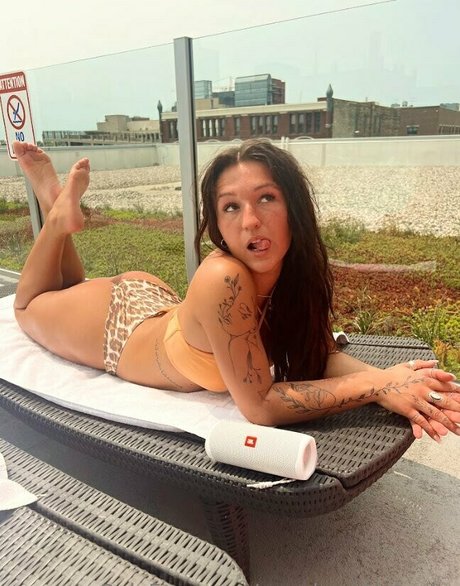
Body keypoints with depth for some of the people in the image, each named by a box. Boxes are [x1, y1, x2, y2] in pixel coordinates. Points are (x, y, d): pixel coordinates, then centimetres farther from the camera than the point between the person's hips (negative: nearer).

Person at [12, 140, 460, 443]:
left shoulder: (293, 265, -25)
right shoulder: (222, 280, -45)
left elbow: (319, 353, -16)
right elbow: (259, 406, -39)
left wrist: (386, 376, -34)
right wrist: (375, 387, -40)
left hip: (153, 301, 5)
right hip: (114, 329, -4)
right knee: (29, 306, 30)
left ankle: (63, 207, 38)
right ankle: (61, 211, 26)